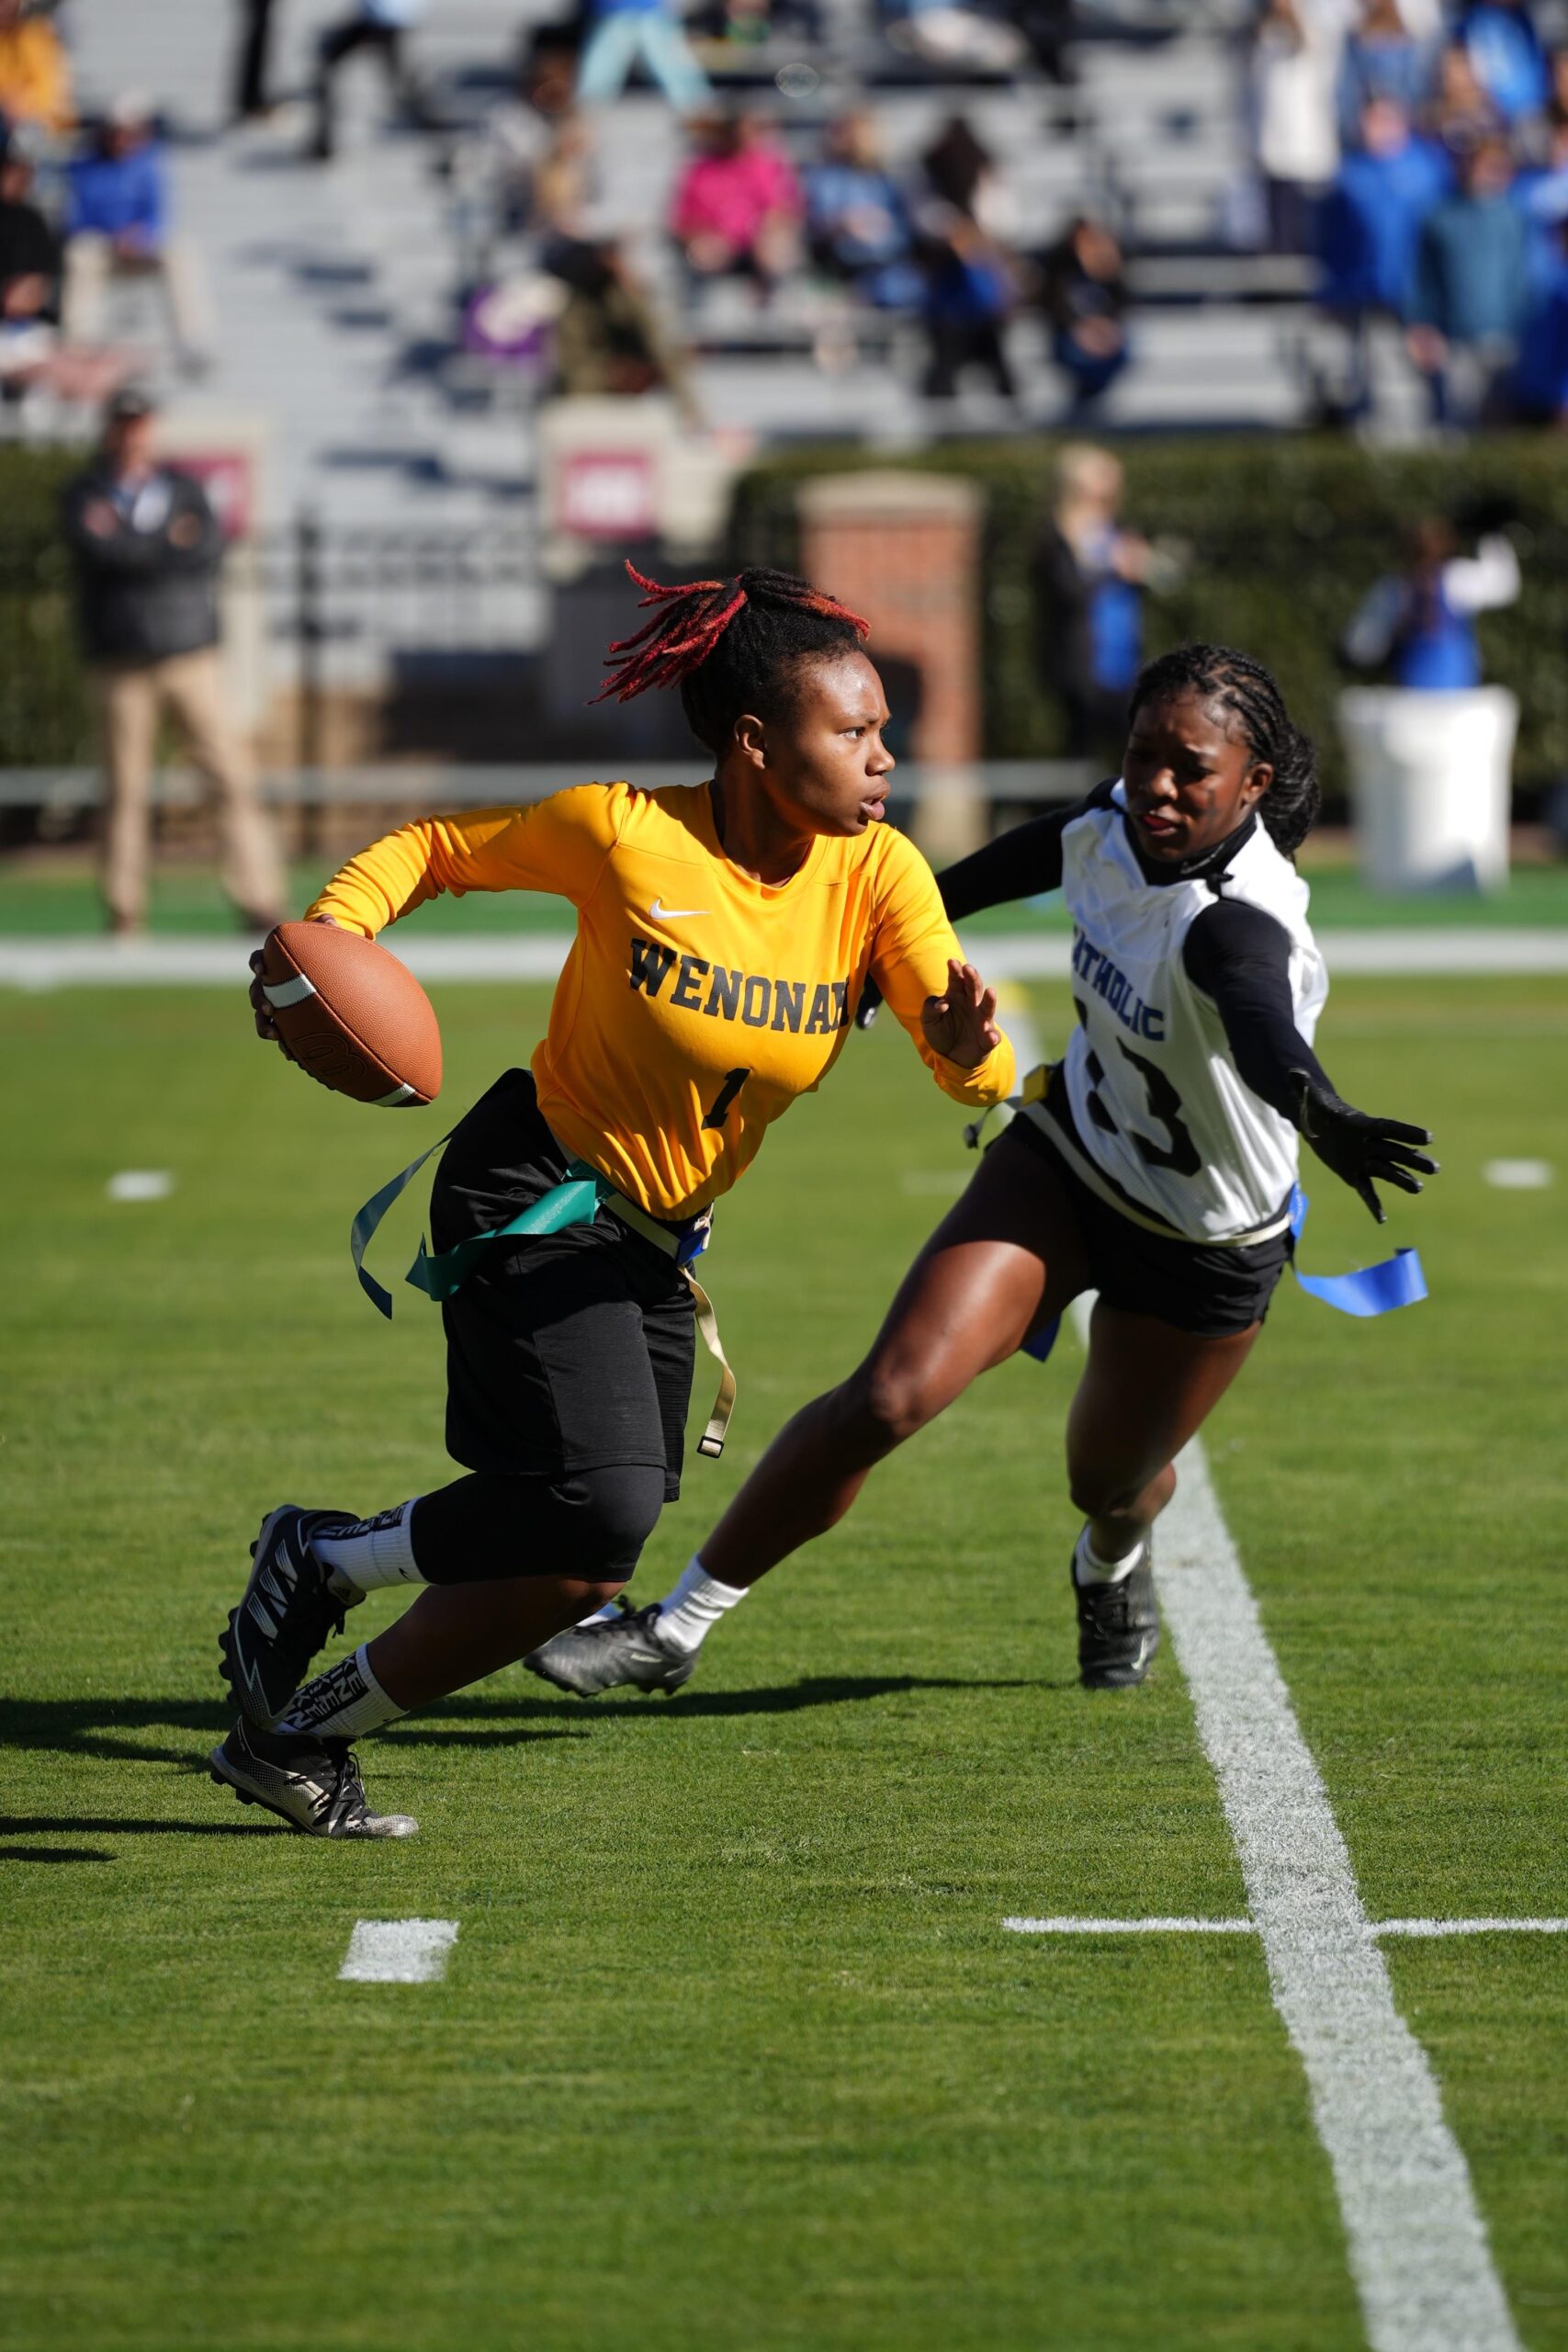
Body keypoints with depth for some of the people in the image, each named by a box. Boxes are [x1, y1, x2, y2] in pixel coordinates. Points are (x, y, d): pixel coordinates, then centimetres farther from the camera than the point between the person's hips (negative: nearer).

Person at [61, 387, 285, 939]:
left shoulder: (184, 490, 12)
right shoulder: (84, 496, 8)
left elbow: (211, 552, -5)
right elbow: (97, 549, -12)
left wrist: (133, 550, -10)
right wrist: (171, 547, -8)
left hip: (191, 659, 1)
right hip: (120, 665, -1)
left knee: (232, 778, -5)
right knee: (125, 790, -1)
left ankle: (258, 902, -5)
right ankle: (123, 913, 5)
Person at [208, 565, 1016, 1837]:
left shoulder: (878, 875, -9)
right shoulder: (622, 837, -19)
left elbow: (981, 1073, -19)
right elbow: (430, 848, -3)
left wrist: (967, 1041, -44)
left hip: (655, 1243, 6)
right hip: (532, 1196, -6)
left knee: (581, 1565, 4)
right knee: (601, 1505, -26)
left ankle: (297, 1731, 22)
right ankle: (324, 1562, 0)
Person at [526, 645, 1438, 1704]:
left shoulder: (1236, 923, -36)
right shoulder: (1112, 826, -16)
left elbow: (1265, 1031, -60)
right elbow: (1035, 854, 9)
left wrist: (1320, 1113, -82)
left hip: (1205, 1249, -4)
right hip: (1066, 1162, 4)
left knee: (1112, 1482, 20)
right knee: (890, 1396, -15)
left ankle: (1114, 1568, 61)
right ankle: (675, 1627, -5)